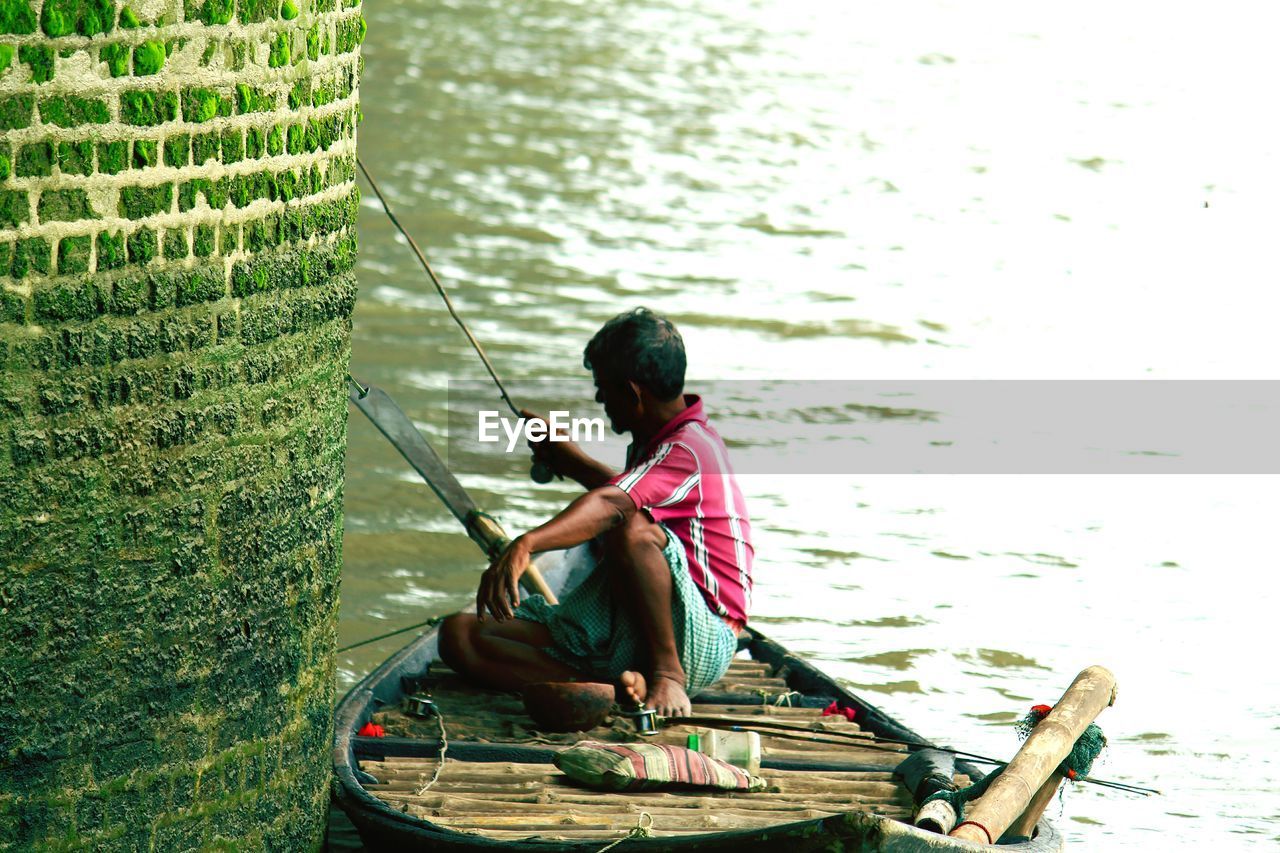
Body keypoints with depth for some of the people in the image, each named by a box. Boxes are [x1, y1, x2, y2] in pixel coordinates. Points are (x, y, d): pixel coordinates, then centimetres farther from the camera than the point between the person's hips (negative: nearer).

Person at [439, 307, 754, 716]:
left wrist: (525, 545, -51)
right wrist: (568, 458, 49)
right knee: (460, 635, -6)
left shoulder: (690, 449, -17)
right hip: (621, 641, 10)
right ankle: (614, 686, -23)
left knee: (632, 528, -39)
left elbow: (610, 505, -37)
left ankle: (667, 674, -24)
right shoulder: (658, 442, 16)